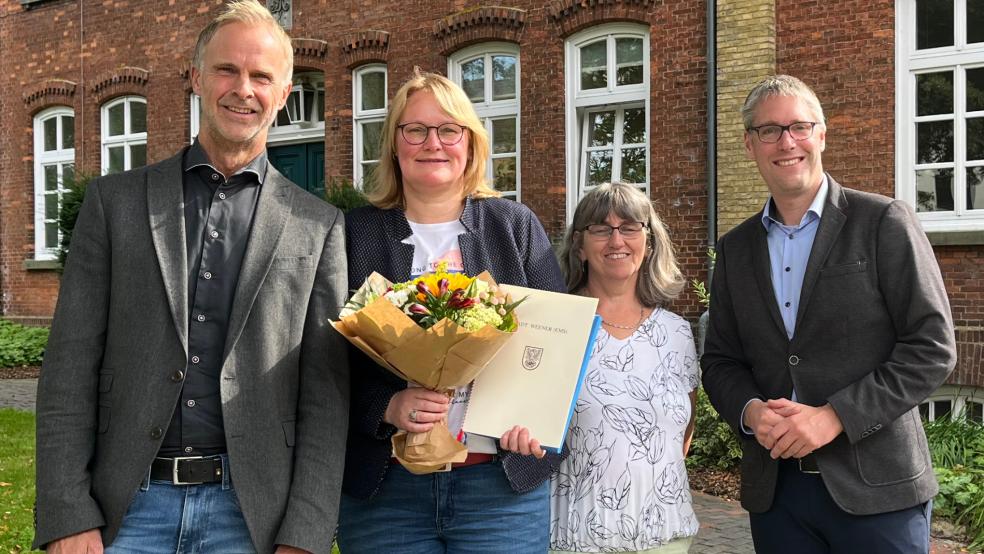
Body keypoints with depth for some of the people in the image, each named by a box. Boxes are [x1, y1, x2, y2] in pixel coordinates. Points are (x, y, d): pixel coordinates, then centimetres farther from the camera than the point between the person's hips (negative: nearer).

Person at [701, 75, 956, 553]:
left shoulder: (884, 223, -5)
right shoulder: (735, 248, 8)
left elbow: (933, 347, -9)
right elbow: (720, 360, 11)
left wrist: (835, 416, -17)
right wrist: (749, 410, -10)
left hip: (876, 488, -4)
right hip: (774, 490, 4)